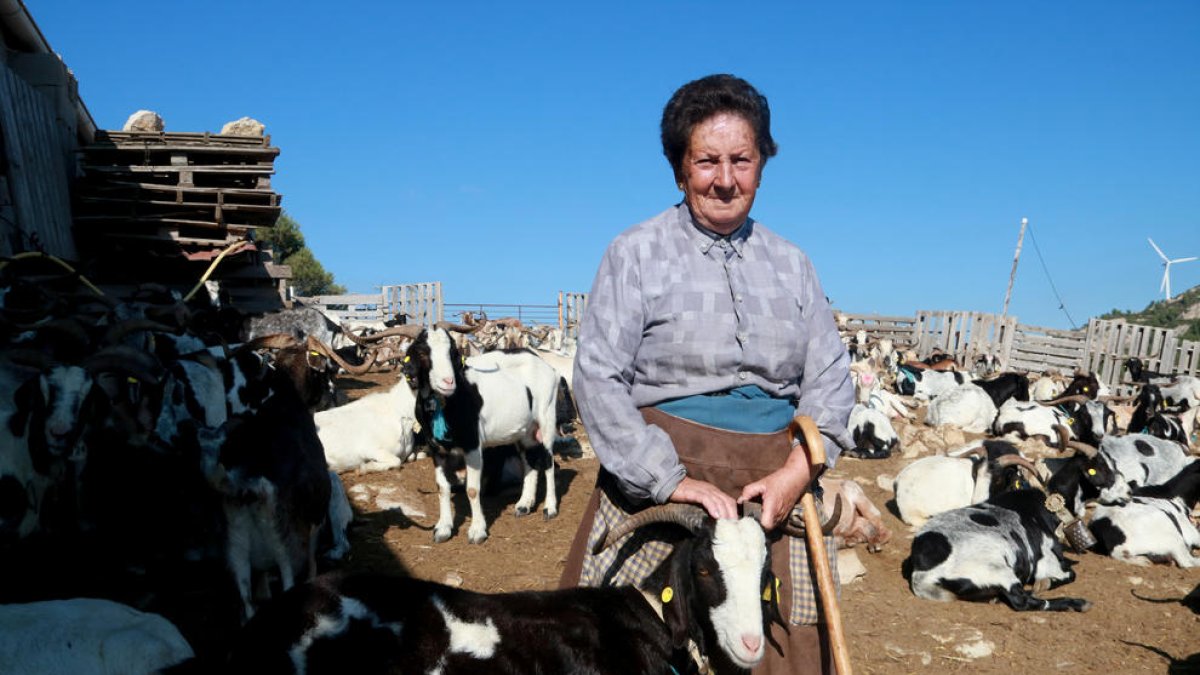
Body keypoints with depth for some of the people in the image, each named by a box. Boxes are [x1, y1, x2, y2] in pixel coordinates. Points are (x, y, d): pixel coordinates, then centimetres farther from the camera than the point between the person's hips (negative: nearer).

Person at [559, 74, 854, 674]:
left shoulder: (790, 262, 11)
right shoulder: (636, 253, -2)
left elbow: (830, 374, 8)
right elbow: (597, 379, -8)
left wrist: (798, 471, -8)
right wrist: (673, 480, -16)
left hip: (775, 486, 4)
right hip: (658, 480, -3)